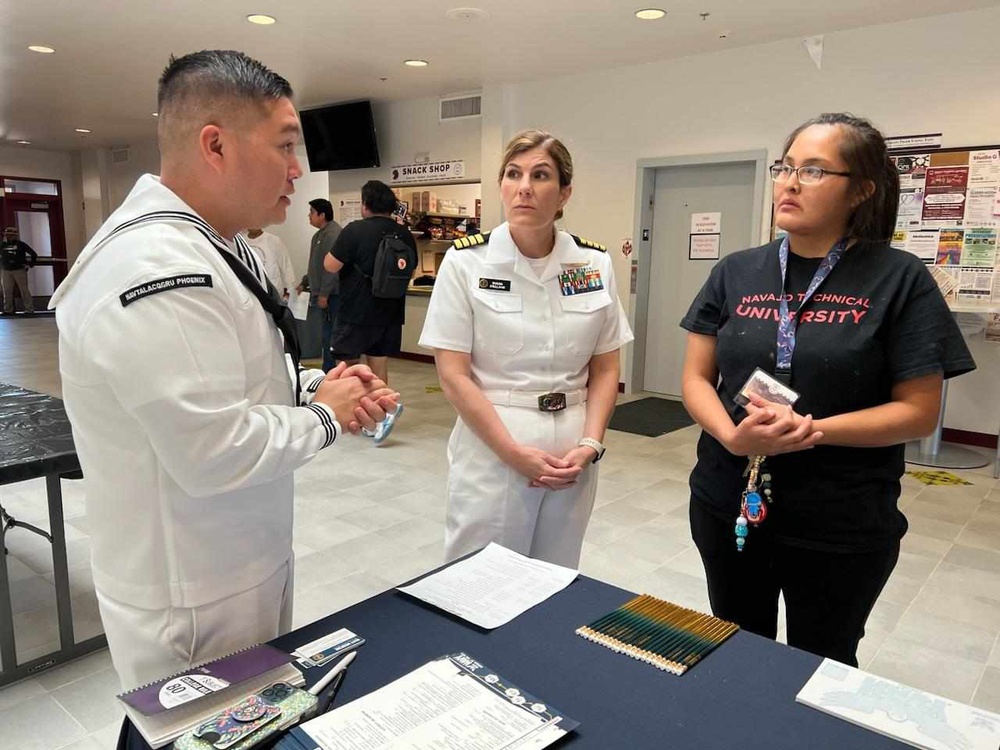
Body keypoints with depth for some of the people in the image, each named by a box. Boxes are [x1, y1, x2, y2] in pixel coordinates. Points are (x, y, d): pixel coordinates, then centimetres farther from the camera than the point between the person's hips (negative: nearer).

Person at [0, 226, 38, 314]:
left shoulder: (21, 245, 1)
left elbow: (34, 255, 1)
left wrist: (29, 265, -1)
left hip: (19, 270, -4)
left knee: (24, 290, -4)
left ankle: (29, 309, -1)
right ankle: (8, 310, 10)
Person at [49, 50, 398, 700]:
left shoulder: (209, 246, 6)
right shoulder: (157, 268, -28)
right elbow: (215, 453, -31)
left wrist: (310, 386, -1)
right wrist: (326, 416, -15)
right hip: (192, 604, -9)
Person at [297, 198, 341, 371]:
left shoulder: (333, 234, -14)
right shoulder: (319, 235, 18)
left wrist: (324, 293, -22)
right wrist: (304, 283, 28)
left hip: (331, 294, -10)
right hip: (321, 293, 10)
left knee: (329, 336, -6)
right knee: (327, 336, 13)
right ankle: (328, 373, 20)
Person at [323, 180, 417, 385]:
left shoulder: (355, 230, -14)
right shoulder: (405, 235, 4)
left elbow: (331, 266, -13)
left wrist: (338, 250, 4)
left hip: (355, 312, -5)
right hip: (390, 313, 5)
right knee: (379, 368, 12)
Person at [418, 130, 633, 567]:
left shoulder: (595, 265, 3)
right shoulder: (465, 262, -6)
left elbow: (605, 370, 6)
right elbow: (453, 374, -9)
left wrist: (589, 446, -7)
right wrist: (515, 452, -14)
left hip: (572, 459, 3)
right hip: (492, 456, -3)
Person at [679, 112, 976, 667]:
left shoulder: (899, 280, -8)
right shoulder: (737, 273, 2)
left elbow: (919, 412, -8)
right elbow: (696, 378, 1)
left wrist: (811, 429, -22)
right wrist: (732, 435, -18)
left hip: (842, 528, -3)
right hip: (728, 507, 3)